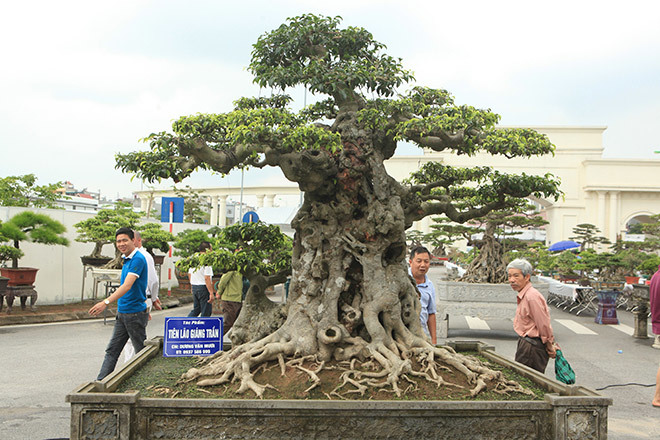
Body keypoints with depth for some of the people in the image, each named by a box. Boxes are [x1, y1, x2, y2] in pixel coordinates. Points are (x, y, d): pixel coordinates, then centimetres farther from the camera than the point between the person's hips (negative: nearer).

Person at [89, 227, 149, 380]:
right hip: (122, 313, 9)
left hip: (135, 313, -9)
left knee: (142, 352, 2)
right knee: (112, 350, 9)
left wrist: (106, 302, -36)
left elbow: (127, 286, -28)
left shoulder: (138, 259, -18)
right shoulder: (127, 260, 14)